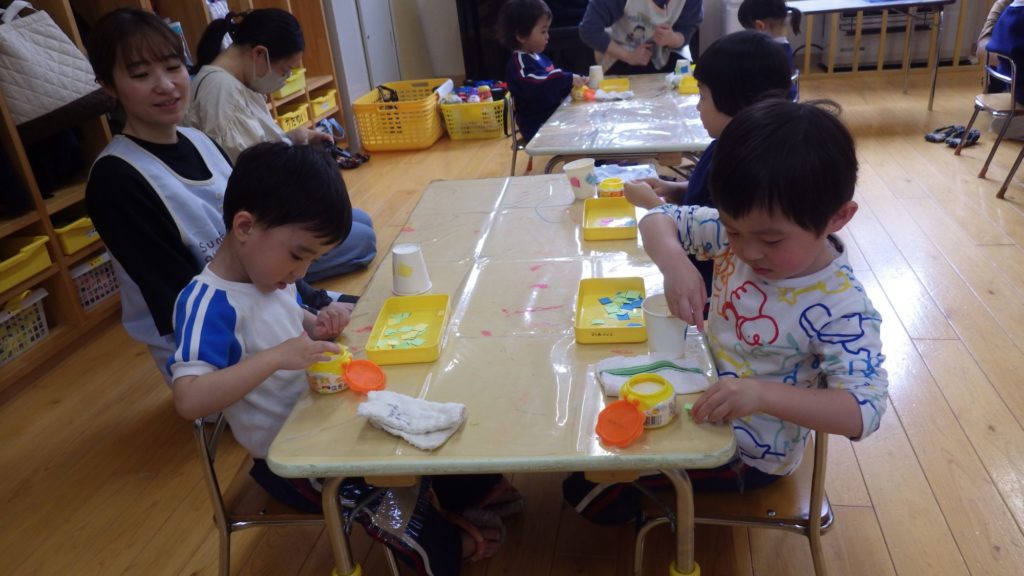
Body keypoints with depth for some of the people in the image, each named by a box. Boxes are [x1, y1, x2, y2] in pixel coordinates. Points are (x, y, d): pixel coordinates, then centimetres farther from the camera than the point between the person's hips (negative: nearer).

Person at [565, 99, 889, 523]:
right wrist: (674, 262, -31)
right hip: (704, 390, 6)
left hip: (747, 454, -6)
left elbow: (865, 409, -32)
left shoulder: (840, 307, -29)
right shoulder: (738, 232, -14)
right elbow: (659, 220, -7)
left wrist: (762, 395, -47)